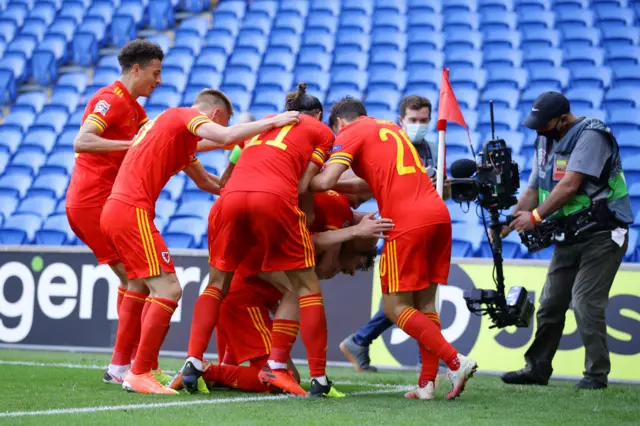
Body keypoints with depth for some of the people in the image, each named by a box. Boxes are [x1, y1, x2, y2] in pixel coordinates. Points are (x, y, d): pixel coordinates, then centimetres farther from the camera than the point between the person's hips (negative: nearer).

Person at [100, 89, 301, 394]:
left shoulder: (172, 121, 26)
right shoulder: (186, 116, -2)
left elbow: (205, 181, 32)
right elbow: (226, 137, -22)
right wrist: (272, 122, -12)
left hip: (114, 210, 10)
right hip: (133, 211, -10)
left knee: (139, 287, 25)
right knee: (168, 289, -11)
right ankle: (139, 375, -10)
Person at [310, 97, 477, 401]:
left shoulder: (350, 134, 5)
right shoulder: (390, 129, 28)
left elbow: (325, 181, -7)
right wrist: (347, 188, 24)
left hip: (407, 222, -7)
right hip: (439, 213, 7)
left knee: (396, 307, 0)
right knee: (424, 302, 12)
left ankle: (456, 361, -11)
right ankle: (427, 382, 5)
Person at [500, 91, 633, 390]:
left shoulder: (590, 135, -16)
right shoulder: (546, 141, 11)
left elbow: (570, 185, -25)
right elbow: (533, 190, 11)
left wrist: (535, 216, -26)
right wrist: (506, 226, -1)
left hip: (601, 234, -8)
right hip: (569, 237, 8)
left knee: (585, 303, -15)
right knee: (551, 304, 10)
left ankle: (596, 374, -6)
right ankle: (537, 368, 20)